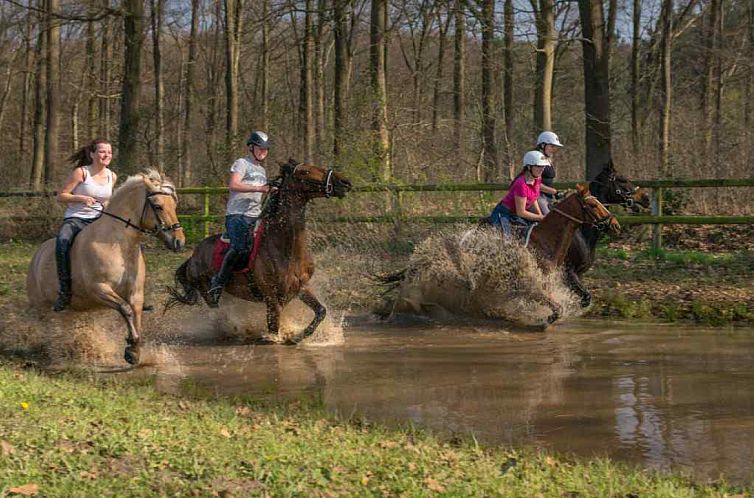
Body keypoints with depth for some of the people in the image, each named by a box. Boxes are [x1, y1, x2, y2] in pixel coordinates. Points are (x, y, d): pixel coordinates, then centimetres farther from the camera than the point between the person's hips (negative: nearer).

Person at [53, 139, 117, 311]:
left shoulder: (112, 176, 8)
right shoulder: (81, 172, -8)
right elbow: (60, 196, -6)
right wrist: (81, 198, -20)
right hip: (76, 219, -5)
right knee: (62, 241, -38)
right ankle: (64, 291, -32)